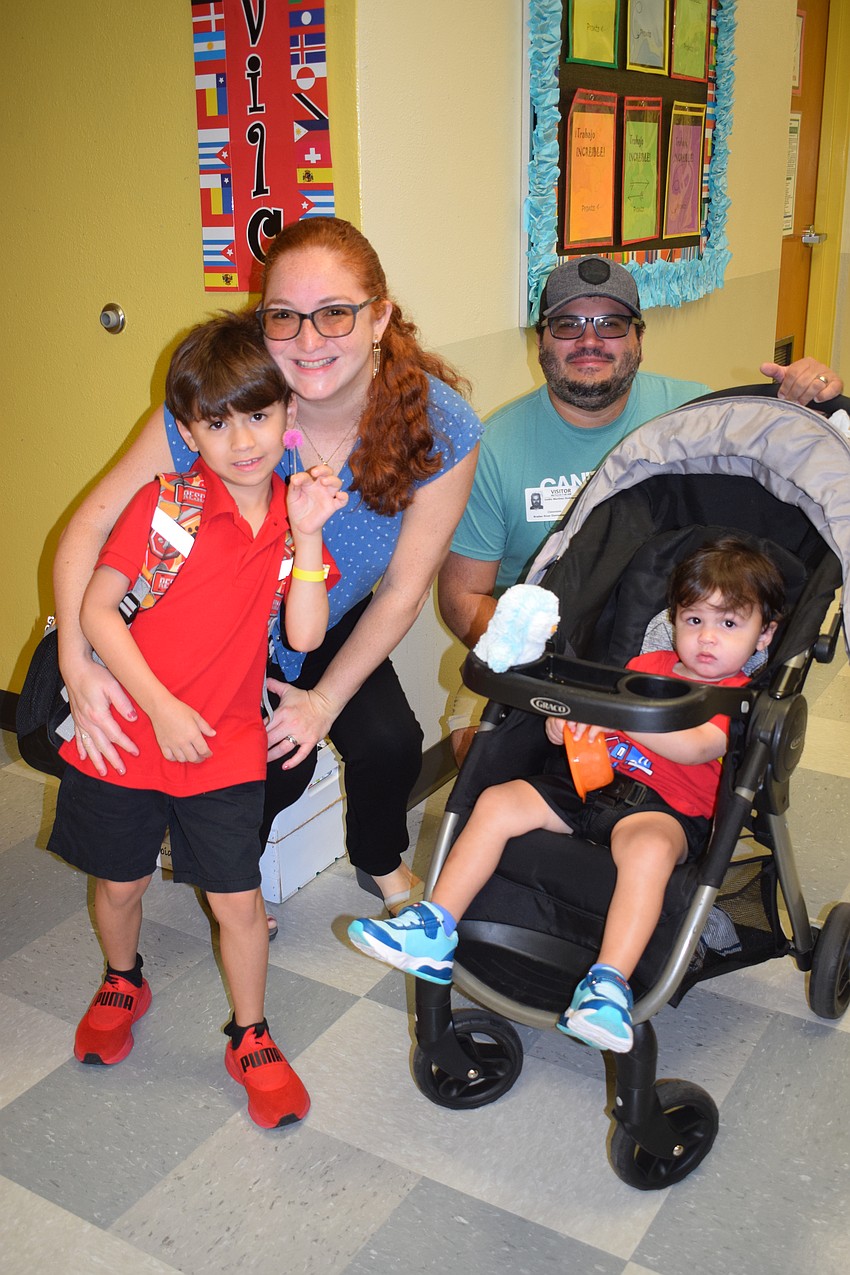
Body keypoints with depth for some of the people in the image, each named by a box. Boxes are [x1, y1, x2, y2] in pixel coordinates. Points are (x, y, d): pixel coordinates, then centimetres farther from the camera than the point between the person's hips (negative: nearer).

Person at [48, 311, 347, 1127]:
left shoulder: (294, 517, -1)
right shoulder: (164, 503, -11)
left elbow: (304, 635, -11)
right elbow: (96, 609, -11)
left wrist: (306, 535, -20)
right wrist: (161, 706, -15)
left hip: (225, 746, 1)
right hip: (126, 732, -1)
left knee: (238, 902, 5)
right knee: (120, 881, 18)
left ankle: (251, 1041, 29)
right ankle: (122, 985, 49)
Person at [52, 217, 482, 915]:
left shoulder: (441, 426, -26)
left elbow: (403, 590, -15)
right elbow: (92, 526, -23)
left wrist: (326, 699, -15)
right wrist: (77, 663, -35)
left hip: (339, 628, 2)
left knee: (390, 744, -16)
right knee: (278, 767, -19)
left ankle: (380, 860, 21)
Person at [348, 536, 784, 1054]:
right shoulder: (647, 665, 21)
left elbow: (695, 747, -18)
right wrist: (567, 722, -6)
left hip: (666, 809, -6)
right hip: (590, 780, 6)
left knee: (648, 847, -40)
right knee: (498, 802, -11)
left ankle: (609, 984, -40)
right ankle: (436, 929, -9)